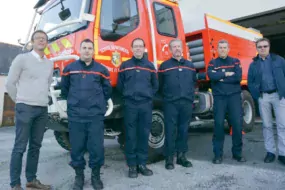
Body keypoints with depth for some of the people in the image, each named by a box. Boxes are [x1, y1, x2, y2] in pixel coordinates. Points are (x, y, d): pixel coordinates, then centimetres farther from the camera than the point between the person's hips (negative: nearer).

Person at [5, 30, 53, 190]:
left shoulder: (50, 63, 13)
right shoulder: (22, 58, -2)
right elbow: (10, 83, 0)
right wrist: (21, 101, 5)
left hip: (43, 109, 5)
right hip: (25, 108, -5)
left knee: (36, 146, 10)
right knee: (20, 146, -2)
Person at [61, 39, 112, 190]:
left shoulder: (101, 69, 5)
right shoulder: (70, 68, 7)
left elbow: (107, 90, 14)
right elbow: (64, 88, 19)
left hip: (96, 116, 0)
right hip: (75, 115, 1)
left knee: (96, 147, 2)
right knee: (77, 147, 7)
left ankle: (95, 176, 19)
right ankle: (79, 175, 23)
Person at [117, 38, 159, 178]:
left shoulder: (150, 66, 12)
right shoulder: (125, 66, 8)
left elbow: (155, 85, 17)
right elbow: (120, 85, 11)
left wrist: (149, 95, 8)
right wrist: (127, 95, 10)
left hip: (146, 104, 2)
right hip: (130, 104, -1)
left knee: (144, 135, 5)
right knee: (131, 135, 1)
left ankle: (142, 164, 16)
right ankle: (132, 165, 11)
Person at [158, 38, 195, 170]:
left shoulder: (190, 65, 14)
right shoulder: (164, 66, 2)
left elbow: (194, 82, 20)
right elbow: (160, 85, 5)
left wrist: (190, 96, 14)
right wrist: (166, 97, 7)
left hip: (187, 103, 4)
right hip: (170, 104, -4)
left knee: (184, 130, 9)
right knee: (170, 131, -1)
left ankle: (181, 156, 21)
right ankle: (169, 158, 8)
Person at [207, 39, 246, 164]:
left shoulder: (235, 61, 10)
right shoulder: (213, 63, 10)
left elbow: (238, 77, -8)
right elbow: (211, 76, -12)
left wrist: (221, 78, -8)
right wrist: (227, 74, -8)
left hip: (234, 96, 1)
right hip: (219, 97, 0)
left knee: (237, 124, -2)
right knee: (219, 124, -3)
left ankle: (237, 153, 13)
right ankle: (218, 154, 6)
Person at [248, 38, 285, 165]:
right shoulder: (254, 64, 9)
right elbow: (250, 82, 10)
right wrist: (256, 96, 0)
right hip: (263, 97, 2)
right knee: (267, 125, 7)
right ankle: (270, 151, 16)